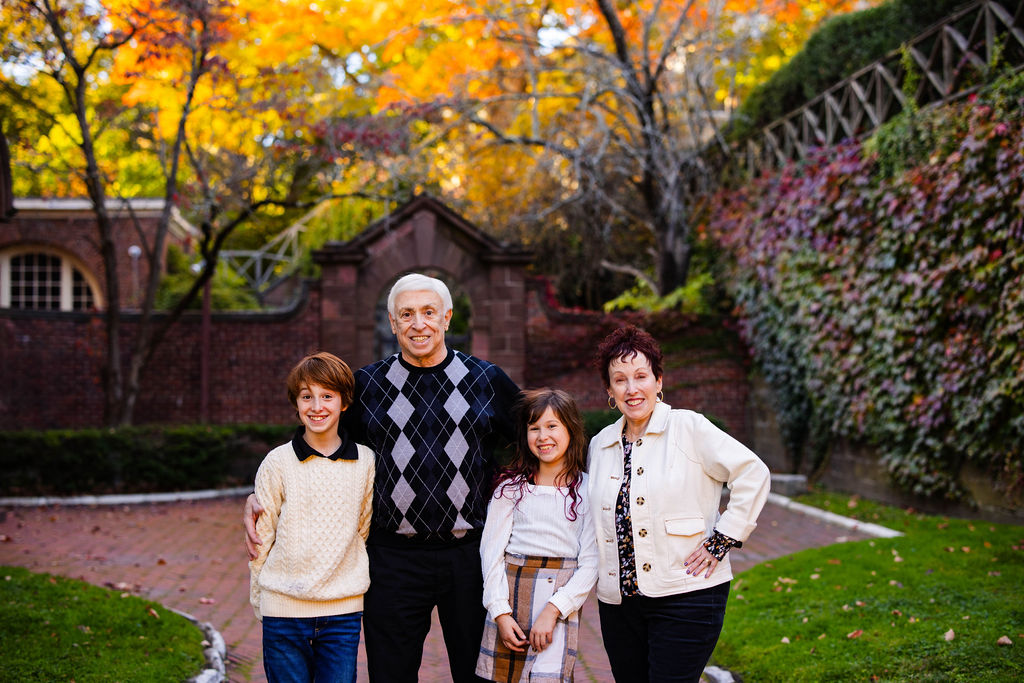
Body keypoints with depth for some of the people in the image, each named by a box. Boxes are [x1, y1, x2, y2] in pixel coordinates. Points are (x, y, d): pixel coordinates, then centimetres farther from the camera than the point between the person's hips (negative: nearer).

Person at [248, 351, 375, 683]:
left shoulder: (365, 461, 4)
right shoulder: (277, 463, -1)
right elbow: (261, 538, 4)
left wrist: (355, 587, 12)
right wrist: (260, 602, 5)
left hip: (343, 612, 1)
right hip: (283, 611, -1)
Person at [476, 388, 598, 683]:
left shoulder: (587, 490, 1)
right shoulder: (511, 486, 5)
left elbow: (590, 562, -2)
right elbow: (491, 548, 3)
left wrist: (552, 611, -11)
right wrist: (500, 612, -6)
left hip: (560, 598, -2)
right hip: (510, 590, 2)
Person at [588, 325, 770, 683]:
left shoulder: (688, 428, -5)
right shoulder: (600, 445, 12)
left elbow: (752, 473, -7)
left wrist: (722, 539, -9)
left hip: (686, 597, -5)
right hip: (618, 600, 5)